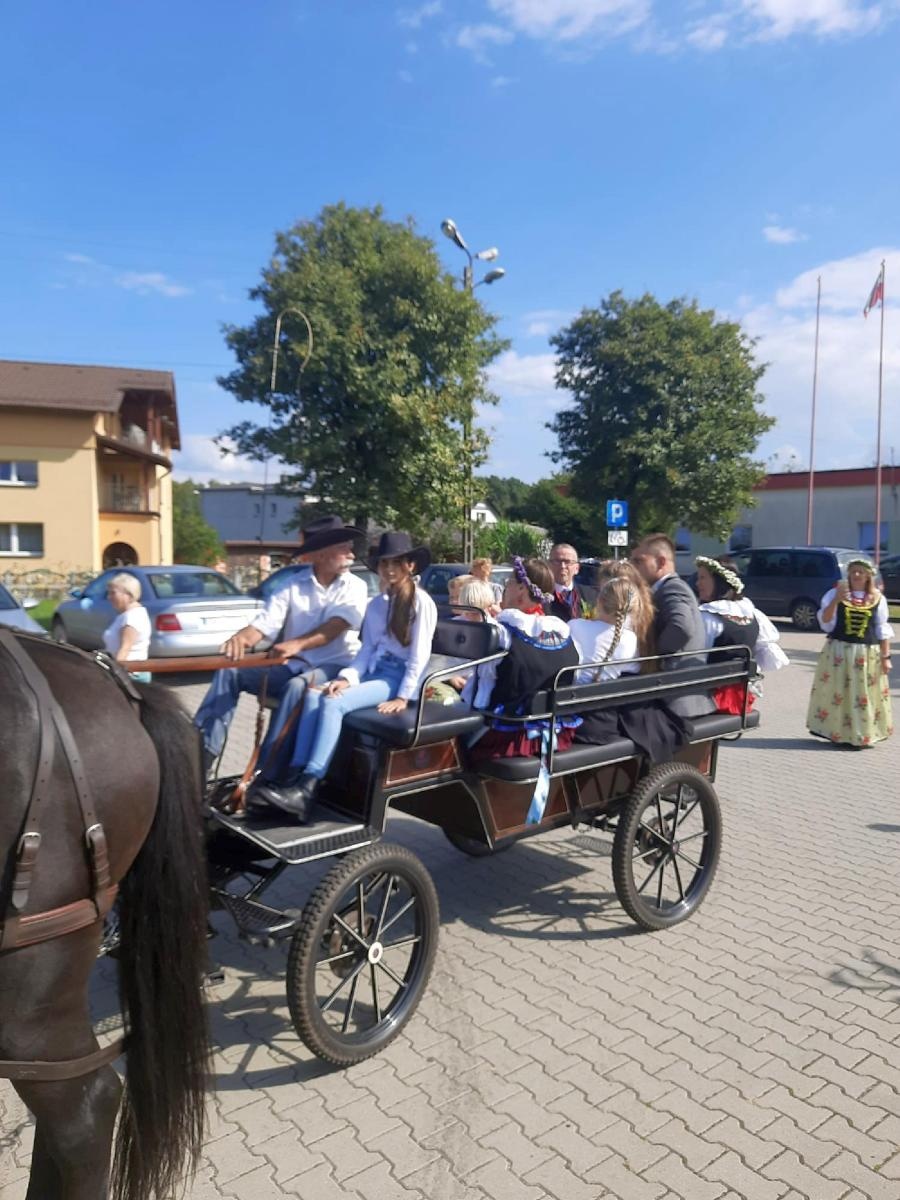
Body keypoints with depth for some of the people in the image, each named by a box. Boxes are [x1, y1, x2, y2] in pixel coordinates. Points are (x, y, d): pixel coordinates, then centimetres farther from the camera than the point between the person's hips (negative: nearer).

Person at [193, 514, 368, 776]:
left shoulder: (355, 587, -1)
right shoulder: (293, 585, 5)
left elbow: (337, 626, -19)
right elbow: (263, 623, -4)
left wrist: (297, 644, -38)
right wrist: (242, 638, -29)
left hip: (333, 666, -4)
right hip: (292, 665, 4)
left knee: (297, 687, -35)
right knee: (230, 672, -11)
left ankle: (268, 775, -32)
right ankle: (201, 752, -11)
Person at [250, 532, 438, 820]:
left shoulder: (421, 602, -4)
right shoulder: (375, 605, 17)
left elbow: (419, 655, -10)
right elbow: (366, 650, 11)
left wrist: (403, 697, -17)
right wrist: (347, 677, -7)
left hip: (401, 678, -7)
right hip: (373, 673, 7)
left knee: (334, 703, -27)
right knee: (314, 694, -18)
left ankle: (306, 790, -32)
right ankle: (294, 778, -26)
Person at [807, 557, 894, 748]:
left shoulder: (878, 599, 4)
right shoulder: (835, 593, 0)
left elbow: (883, 630, 7)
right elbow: (825, 621, -8)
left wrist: (886, 656, 3)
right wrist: (836, 599, -20)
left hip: (868, 654, 1)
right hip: (838, 652, -1)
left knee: (864, 696, 4)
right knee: (837, 693, 2)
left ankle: (861, 736, 14)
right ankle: (838, 734, 11)